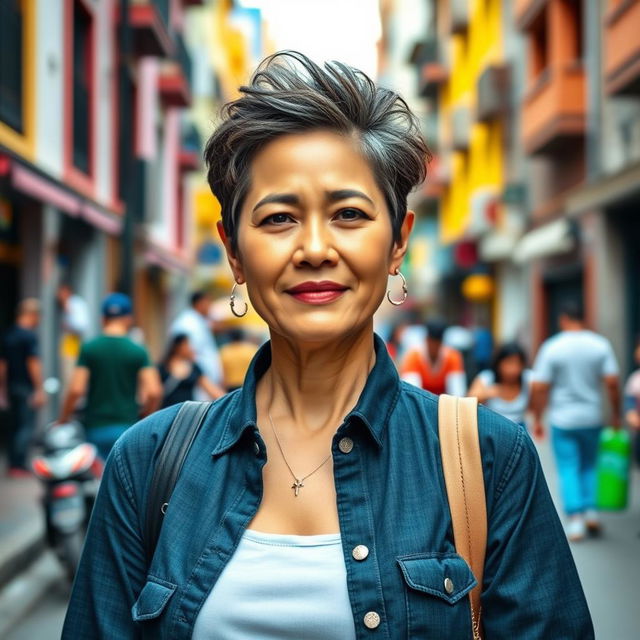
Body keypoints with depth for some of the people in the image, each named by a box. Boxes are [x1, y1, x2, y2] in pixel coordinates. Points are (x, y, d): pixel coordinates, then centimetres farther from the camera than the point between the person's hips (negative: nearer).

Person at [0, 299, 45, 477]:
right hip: (27, 388, -8)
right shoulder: (29, 335, -13)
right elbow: (33, 363, -17)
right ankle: (19, 465, -9)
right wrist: (40, 390, -15)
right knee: (26, 426, -5)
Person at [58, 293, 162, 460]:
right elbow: (154, 391, -10)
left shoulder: (89, 349, -1)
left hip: (96, 428, 1)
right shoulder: (138, 352, -2)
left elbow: (76, 389, -9)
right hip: (126, 426, -1)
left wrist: (63, 419, 5)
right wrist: (145, 414, 9)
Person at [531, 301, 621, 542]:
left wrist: (537, 419, 1)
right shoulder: (601, 345, -2)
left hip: (563, 419, -2)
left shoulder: (551, 347, -7)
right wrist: (616, 414, 5)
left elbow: (539, 387, -9)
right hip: (592, 417, 2)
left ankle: (575, 519, -2)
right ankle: (590, 510, 9)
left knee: (568, 469, 4)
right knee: (588, 465, 19)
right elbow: (612, 382, -7)